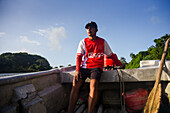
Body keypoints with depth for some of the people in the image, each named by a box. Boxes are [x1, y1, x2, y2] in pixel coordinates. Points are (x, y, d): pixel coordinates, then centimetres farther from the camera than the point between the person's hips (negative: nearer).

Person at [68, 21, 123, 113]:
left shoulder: (102, 42, 12)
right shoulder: (83, 42, 11)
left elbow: (111, 55, 20)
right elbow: (79, 57, 2)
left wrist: (120, 64, 16)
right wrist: (77, 70, -12)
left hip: (96, 67, -1)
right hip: (84, 67, 1)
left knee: (93, 85, -31)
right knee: (75, 85, -23)